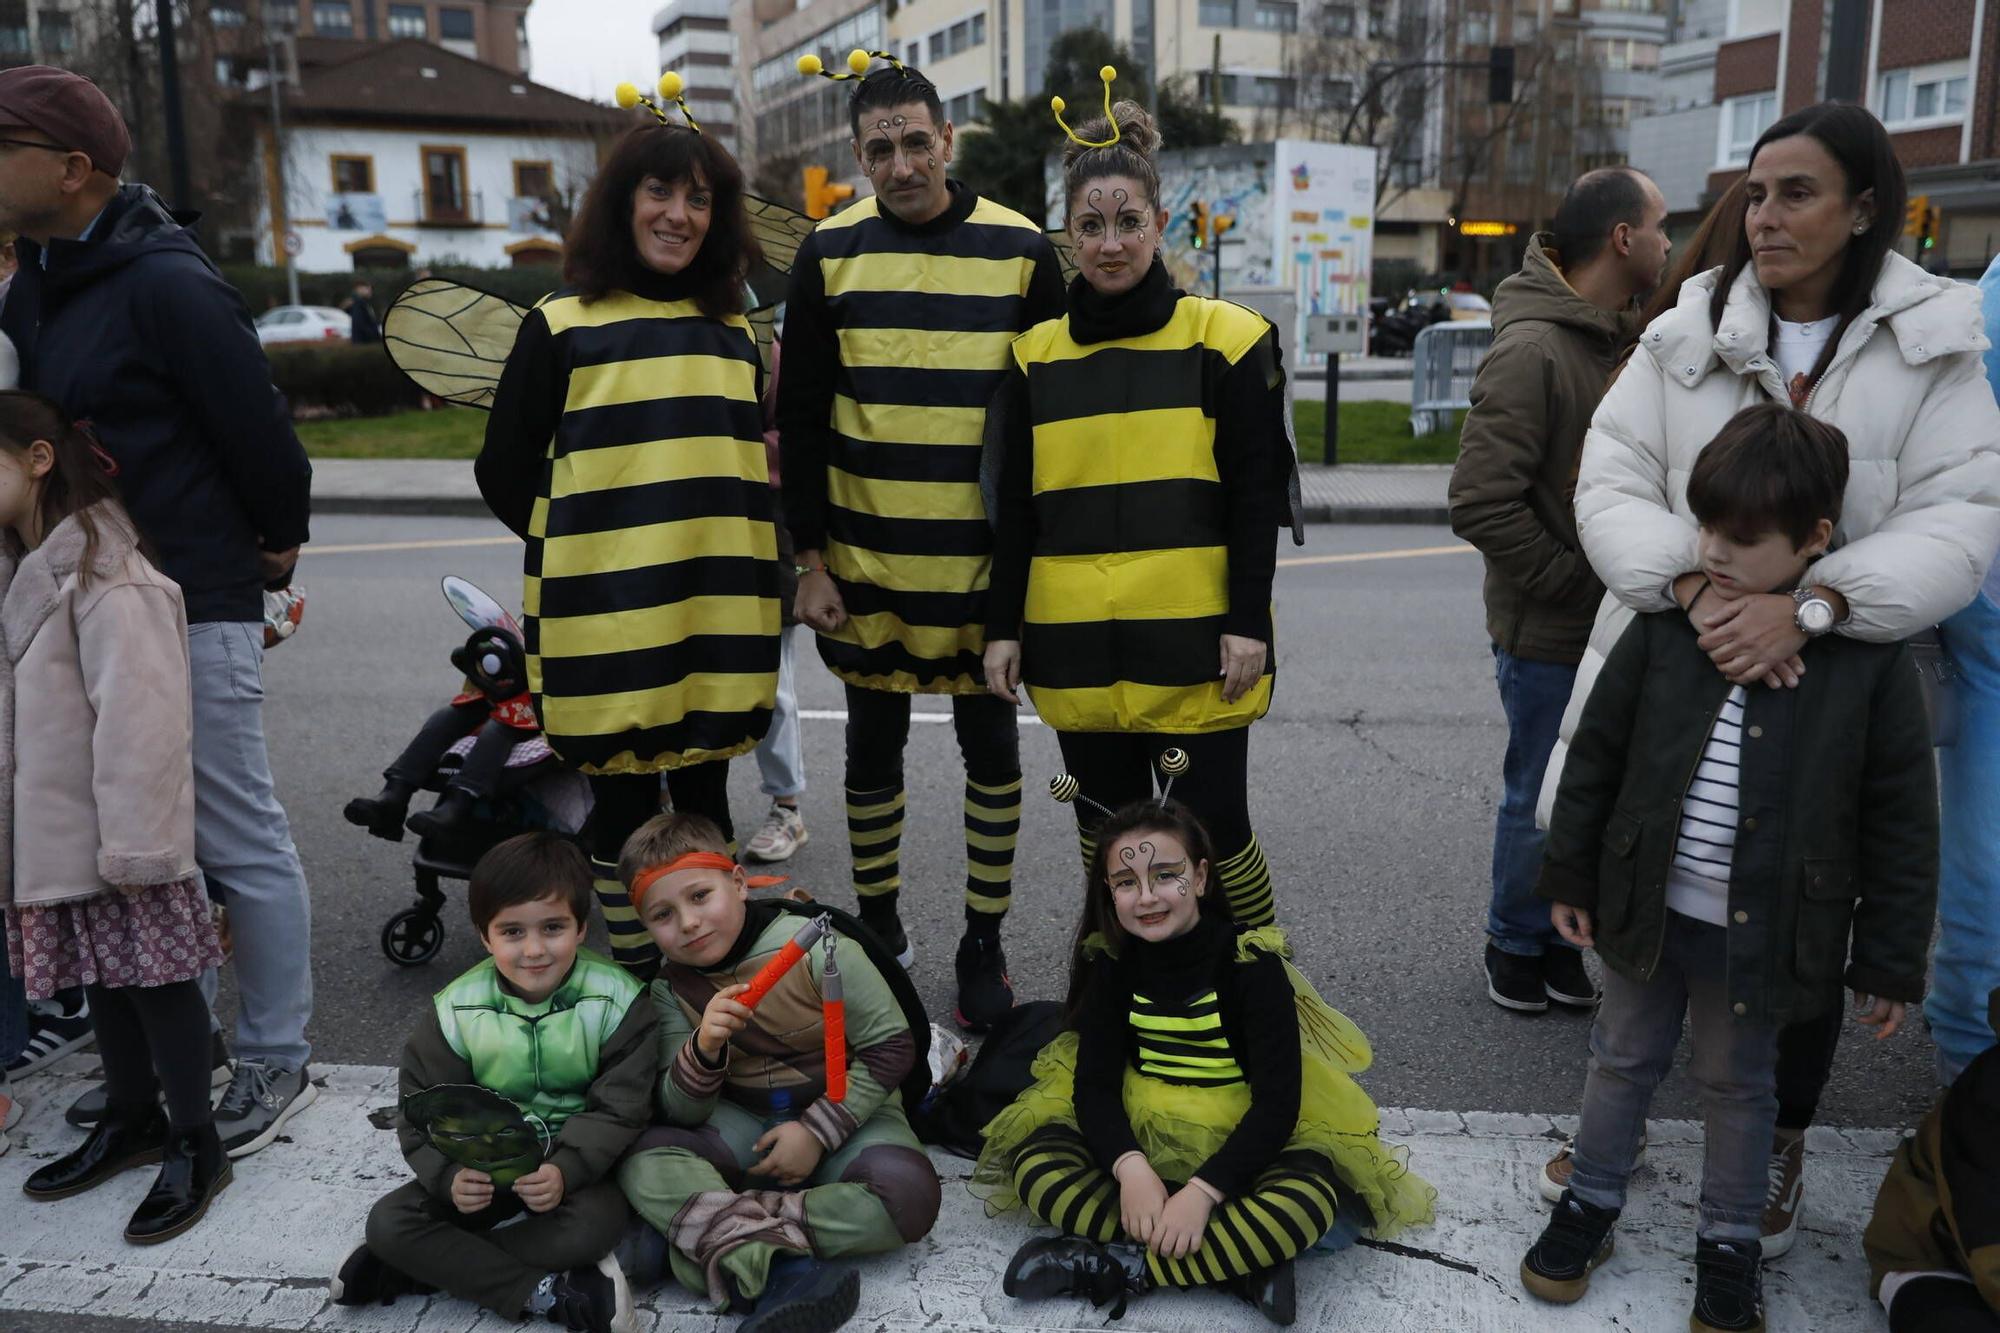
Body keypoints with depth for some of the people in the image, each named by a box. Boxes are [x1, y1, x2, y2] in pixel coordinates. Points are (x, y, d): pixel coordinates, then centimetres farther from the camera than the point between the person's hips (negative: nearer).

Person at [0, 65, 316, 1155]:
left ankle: (276, 1064, 14)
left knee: (239, 841, 1)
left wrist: (274, 544, 0)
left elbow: (256, 428, -15)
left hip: (193, 609, -9)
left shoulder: (167, 285, -15)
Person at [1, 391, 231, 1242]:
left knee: (156, 976, 2)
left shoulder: (104, 579, -20)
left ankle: (194, 1147, 14)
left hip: (116, 835, -9)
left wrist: (133, 843, -23)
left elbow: (137, 717, -23)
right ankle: (133, 1121, 35)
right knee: (100, 976, 19)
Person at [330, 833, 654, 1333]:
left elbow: (620, 1106, -15)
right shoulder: (456, 1010, -8)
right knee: (389, 1222, -17)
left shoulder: (616, 1001, -14)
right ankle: (550, 1292, -22)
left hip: (578, 1164, -3)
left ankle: (437, 1266, -16)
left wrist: (565, 1170, -31)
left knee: (598, 1222, -33)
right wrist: (451, 1176, -25)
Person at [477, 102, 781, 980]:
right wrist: (590, 549, 3)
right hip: (607, 621, -3)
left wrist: (718, 549, 7)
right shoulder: (561, 324, 1)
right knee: (624, 806, 6)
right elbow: (504, 473, 3)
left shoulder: (735, 329, 13)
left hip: (722, 616, 3)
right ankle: (637, 981, 23)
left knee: (704, 797, 12)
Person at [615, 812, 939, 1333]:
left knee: (908, 1194, -32)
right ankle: (779, 1271, -40)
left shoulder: (818, 948, -16)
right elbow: (682, 1113, -6)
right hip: (744, 1123, 3)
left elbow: (891, 1047, -12)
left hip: (843, 1111, -3)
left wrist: (817, 1131, -18)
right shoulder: (671, 991, -3)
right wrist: (704, 1050, -28)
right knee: (643, 1163, -24)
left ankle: (710, 1233, -27)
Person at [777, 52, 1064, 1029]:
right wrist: (810, 557, -2)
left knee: (991, 745, 8)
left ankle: (984, 942, 24)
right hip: (863, 560, 1)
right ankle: (878, 929, 30)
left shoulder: (1022, 250, -2)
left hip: (986, 563, -1)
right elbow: (799, 417, 3)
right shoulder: (832, 252, 1)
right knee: (874, 744, 12)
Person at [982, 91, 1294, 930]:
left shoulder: (1224, 338, 0)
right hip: (1076, 645, 3)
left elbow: (1256, 496, -3)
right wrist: (1004, 626, 5)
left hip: (1194, 640, -3)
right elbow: (1014, 508, 10)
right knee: (1105, 832, 13)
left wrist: (1247, 622, -9)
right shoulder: (1036, 354, 8)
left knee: (1213, 827, 1)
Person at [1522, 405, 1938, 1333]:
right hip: (1647, 908, 2)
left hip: (1763, 931, -2)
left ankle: (1731, 1242, 38)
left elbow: (1901, 826, -7)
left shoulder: (1869, 660, -14)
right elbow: (1595, 756, 1)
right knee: (1623, 1060, 19)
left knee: (1739, 1084, 18)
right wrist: (1569, 875, 4)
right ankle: (1590, 1205, 39)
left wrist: (1888, 963, -4)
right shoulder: (1662, 629, -9)